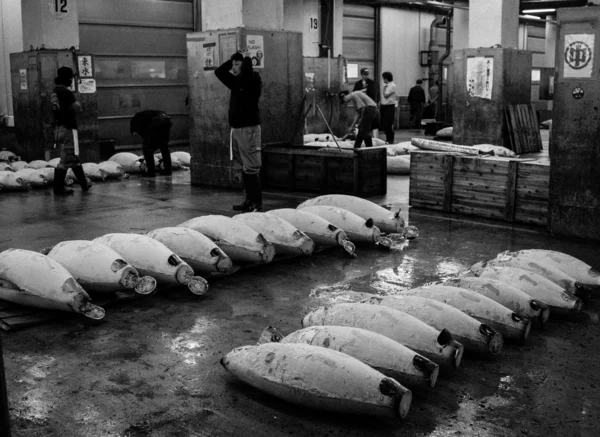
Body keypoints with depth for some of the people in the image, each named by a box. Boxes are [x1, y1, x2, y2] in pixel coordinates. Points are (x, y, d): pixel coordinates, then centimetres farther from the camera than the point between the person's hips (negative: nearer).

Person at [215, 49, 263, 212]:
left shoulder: (253, 79, -6)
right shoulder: (236, 82, 15)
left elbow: (246, 70, -25)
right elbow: (219, 71, 19)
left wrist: (246, 58, -6)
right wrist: (233, 60, 11)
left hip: (249, 128, -8)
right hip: (236, 128, 8)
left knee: (251, 168, -8)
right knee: (243, 167, 10)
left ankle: (257, 202, -4)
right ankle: (249, 199, 16)